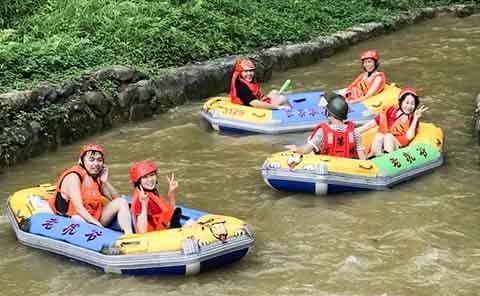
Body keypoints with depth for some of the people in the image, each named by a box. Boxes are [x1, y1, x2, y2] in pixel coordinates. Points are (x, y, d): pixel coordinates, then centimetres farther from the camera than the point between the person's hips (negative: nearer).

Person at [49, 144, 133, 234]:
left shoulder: (98, 178, 11)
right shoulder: (73, 176, -11)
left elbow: (116, 198, 8)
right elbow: (78, 207, -22)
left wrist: (105, 182, -5)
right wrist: (96, 223, -32)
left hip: (94, 218, 7)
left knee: (121, 202, -6)